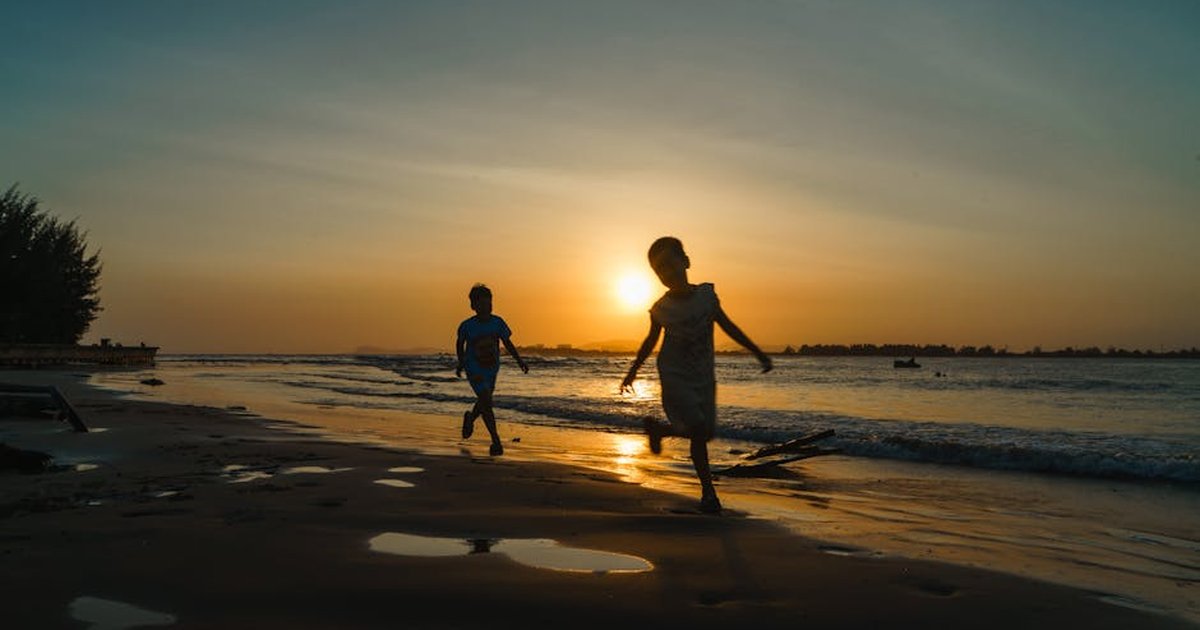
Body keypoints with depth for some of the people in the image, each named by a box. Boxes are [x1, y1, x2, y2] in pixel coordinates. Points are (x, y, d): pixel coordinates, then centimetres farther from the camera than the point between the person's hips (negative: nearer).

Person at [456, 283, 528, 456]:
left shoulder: (498, 322, -10)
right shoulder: (467, 325, -16)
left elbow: (507, 343, 2)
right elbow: (460, 343, 4)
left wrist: (519, 361, -6)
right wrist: (461, 363, 4)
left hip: (492, 368, 4)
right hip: (474, 369, -4)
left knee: (484, 401, 20)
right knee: (486, 402, -17)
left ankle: (470, 418, 54)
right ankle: (496, 441, -10)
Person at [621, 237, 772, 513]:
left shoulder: (706, 294, -5)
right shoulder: (661, 309, -9)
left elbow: (728, 326, 6)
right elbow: (651, 340, 7)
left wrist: (758, 352, 6)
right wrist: (632, 371, 12)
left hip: (703, 377, 4)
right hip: (674, 376, -4)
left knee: (705, 433, 6)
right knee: (698, 428, -17)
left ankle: (658, 429, 33)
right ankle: (708, 491, -2)